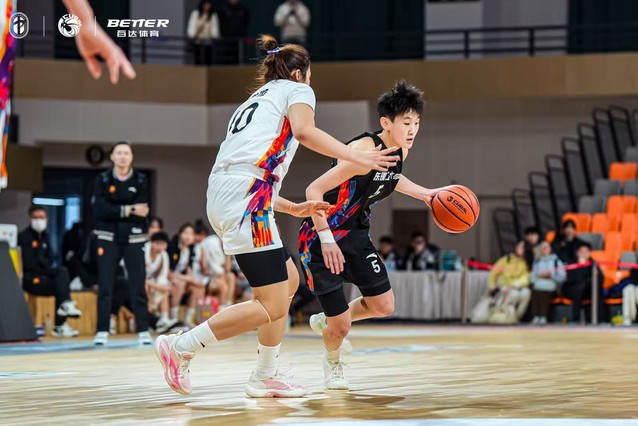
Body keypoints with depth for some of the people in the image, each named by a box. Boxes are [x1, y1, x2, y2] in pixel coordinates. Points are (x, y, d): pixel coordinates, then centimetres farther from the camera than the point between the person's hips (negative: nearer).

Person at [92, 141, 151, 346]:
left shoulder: (140, 180, 3)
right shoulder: (103, 180, 3)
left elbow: (143, 211, -7)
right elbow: (100, 210, -9)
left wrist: (115, 210, -14)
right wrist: (128, 210, -15)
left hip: (134, 239, 0)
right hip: (108, 238, 0)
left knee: (138, 286, -2)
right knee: (105, 287, -1)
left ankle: (143, 331, 3)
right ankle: (102, 331, 2)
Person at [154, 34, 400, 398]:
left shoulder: (255, 101, 35)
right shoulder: (295, 89, 13)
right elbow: (304, 131, -11)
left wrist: (293, 208, 36)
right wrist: (358, 157, -7)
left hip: (222, 195, 9)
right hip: (246, 198, -9)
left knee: (288, 280, 20)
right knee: (273, 306, -9)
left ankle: (265, 377, 19)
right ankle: (180, 347, -7)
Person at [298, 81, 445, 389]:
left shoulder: (401, 150, -2)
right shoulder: (364, 151, -30)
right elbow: (314, 191, -30)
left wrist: (424, 194, 13)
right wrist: (327, 241, -33)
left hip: (355, 233, 8)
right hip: (321, 237, -8)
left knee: (384, 306, 4)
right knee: (341, 326, -6)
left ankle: (326, 322, 30)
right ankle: (332, 362, 29)